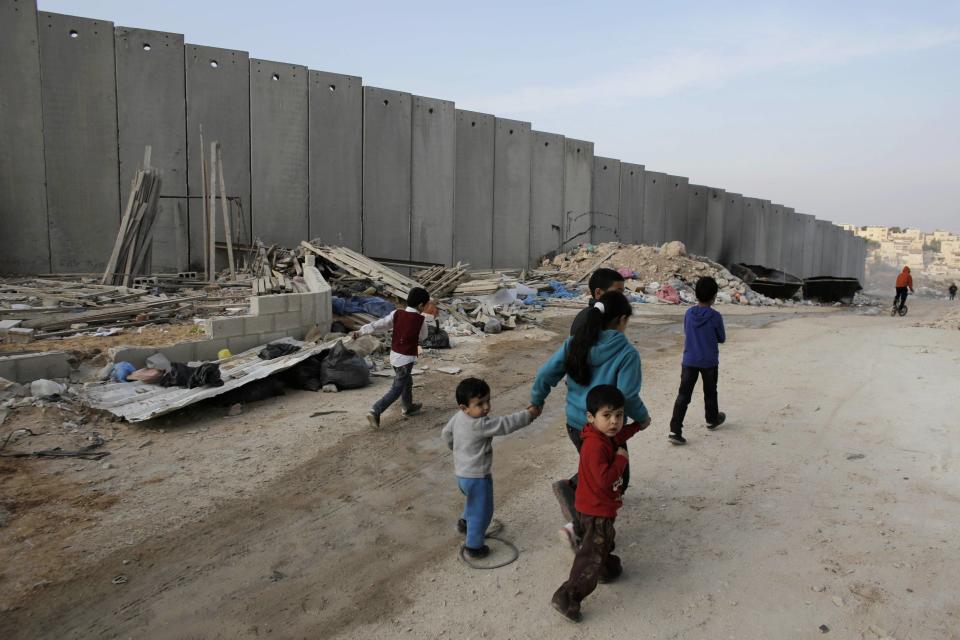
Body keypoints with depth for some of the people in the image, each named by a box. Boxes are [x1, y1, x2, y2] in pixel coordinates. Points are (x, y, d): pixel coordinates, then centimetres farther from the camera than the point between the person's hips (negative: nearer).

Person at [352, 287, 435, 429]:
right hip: (406, 358, -7)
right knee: (396, 389, 0)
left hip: (394, 355, 7)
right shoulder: (420, 320, -15)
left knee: (407, 382, 27)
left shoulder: (397, 314, -4)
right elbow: (422, 337, 4)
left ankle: (409, 407, 44)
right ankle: (375, 412, -13)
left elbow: (378, 324, -11)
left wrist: (361, 332, -9)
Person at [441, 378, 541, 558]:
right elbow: (506, 424, -26)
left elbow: (446, 434, 9)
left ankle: (465, 522, 54)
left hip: (462, 473, 8)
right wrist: (529, 414, -16)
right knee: (482, 511, 11)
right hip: (477, 477, -8)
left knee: (474, 502, 34)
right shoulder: (480, 425, -31)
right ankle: (473, 546, 23)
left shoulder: (458, 417, -5)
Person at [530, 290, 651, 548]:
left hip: (574, 424, 6)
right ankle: (578, 528, 5)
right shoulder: (627, 353, -17)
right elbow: (627, 396, -19)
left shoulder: (574, 343, -3)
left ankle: (570, 487, 3)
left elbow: (545, 374, -4)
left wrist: (536, 400, 13)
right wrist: (642, 418, 1)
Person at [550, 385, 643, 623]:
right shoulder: (595, 446, -33)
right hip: (597, 510, -10)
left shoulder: (605, 436, -1)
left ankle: (609, 569, 57)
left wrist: (637, 425, 31)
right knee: (592, 554, -5)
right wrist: (621, 459, -26)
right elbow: (604, 479, -37)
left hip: (603, 506, 10)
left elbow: (618, 436, 25)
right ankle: (567, 597, -1)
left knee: (605, 541, 33)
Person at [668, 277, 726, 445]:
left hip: (689, 361, 2)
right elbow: (722, 339, 1)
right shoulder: (715, 316, -12)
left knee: (683, 395, -2)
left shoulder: (688, 314, -3)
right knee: (710, 393, 21)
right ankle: (712, 420, 43)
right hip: (709, 362, -2)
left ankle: (675, 430, -10)